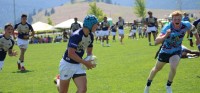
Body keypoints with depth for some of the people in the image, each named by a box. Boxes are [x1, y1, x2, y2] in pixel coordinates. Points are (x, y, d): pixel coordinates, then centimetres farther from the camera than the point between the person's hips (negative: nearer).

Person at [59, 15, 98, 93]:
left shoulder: (91, 36, 2)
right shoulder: (76, 36, -24)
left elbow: (89, 51, 16)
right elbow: (71, 54, -31)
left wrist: (90, 60, -5)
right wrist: (85, 62, -29)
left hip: (78, 65, 7)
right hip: (67, 65, -7)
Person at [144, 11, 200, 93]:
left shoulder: (186, 25, -23)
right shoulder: (167, 27, -33)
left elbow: (193, 28, 4)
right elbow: (156, 42, -42)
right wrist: (166, 35, -58)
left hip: (176, 51, 1)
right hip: (165, 50, -1)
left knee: (173, 68, -25)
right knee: (157, 69, 18)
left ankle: (168, 86, 3)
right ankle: (148, 85, 45)